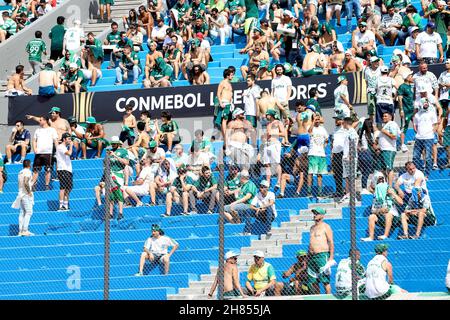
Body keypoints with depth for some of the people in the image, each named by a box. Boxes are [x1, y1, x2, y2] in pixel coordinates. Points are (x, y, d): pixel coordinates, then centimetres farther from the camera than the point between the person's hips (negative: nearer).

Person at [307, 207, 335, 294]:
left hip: (322, 255, -8)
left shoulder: (325, 227, -2)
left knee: (325, 280, -10)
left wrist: (331, 257, -15)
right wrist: (308, 256, 18)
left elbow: (331, 242, -7)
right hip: (312, 256, 8)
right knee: (312, 281, 7)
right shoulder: (312, 228, 20)